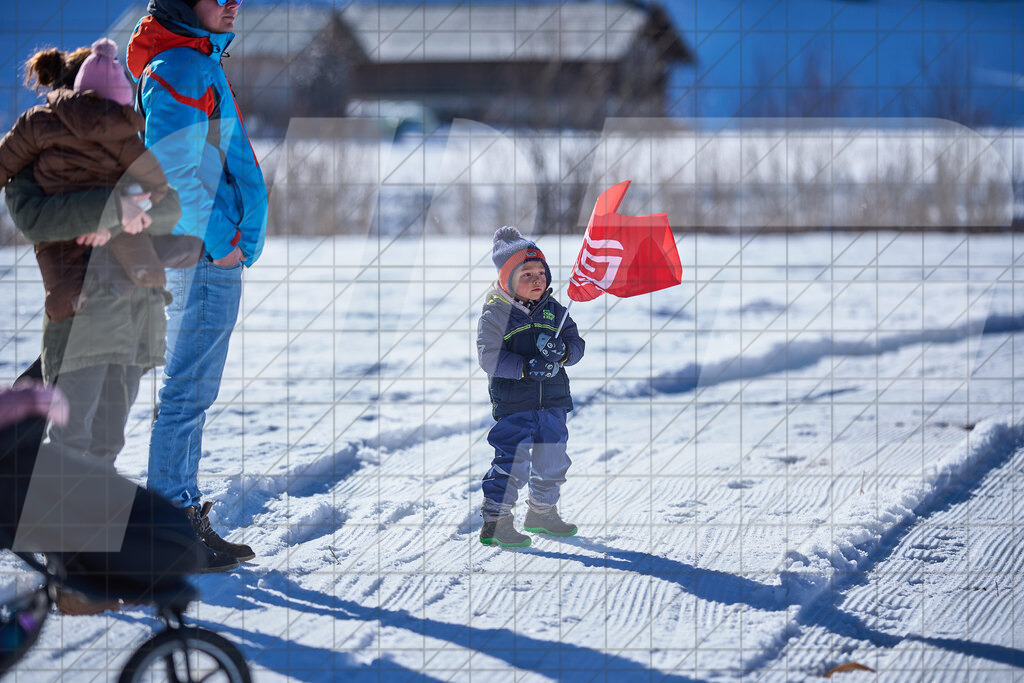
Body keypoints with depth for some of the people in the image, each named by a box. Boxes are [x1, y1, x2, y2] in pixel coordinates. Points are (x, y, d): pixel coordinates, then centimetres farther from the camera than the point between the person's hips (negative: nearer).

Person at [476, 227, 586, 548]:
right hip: (513, 403, -6)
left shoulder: (554, 310, 7)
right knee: (511, 463, -11)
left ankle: (542, 512, 36)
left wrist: (563, 351, -19)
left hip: (553, 401, 6)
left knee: (552, 461, 16)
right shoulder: (495, 314, -8)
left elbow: (576, 344, 5)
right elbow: (490, 357, -16)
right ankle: (495, 521, -3)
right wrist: (526, 368, -28)